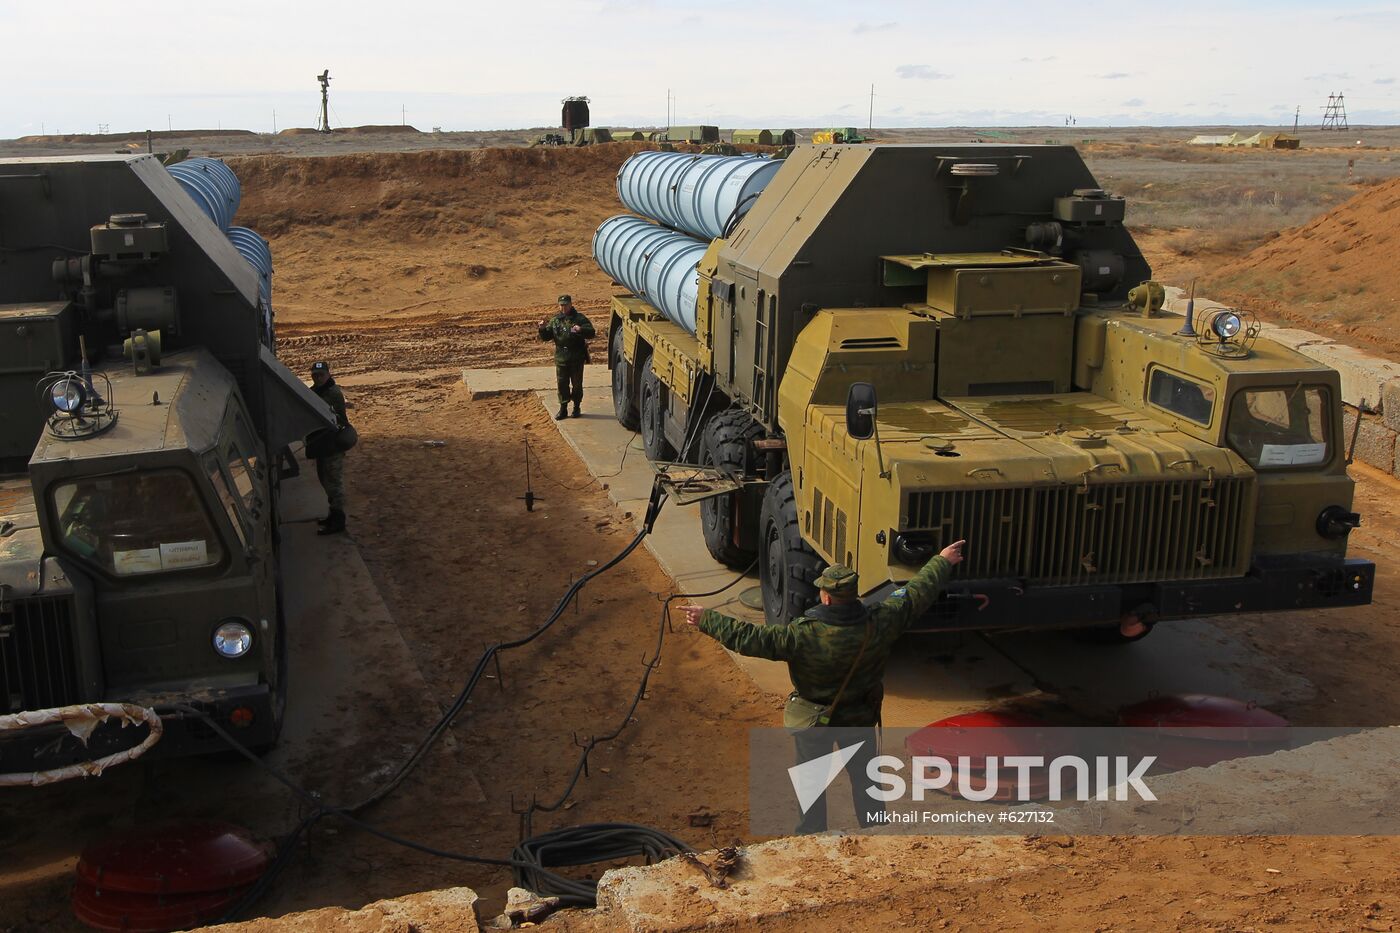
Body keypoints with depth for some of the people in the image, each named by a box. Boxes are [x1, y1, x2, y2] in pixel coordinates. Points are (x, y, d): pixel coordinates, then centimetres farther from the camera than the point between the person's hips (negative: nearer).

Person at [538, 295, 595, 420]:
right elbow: (546, 337, 11)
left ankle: (576, 407, 20)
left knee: (577, 384, 7)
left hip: (576, 359, -3)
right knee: (562, 384, 6)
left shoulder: (579, 319, -5)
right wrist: (542, 329, -10)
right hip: (561, 359, 3)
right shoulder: (555, 320, 7)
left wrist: (581, 330, -33)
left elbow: (591, 333, -13)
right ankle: (563, 409, 13)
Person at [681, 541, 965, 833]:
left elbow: (751, 639, -33)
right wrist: (942, 562, 5)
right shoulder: (879, 625, -22)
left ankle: (812, 834, 31)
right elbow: (918, 593, -10)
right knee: (864, 774, 24)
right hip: (860, 718, 3)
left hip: (813, 721, -3)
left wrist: (706, 620, -25)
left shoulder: (803, 636, -33)